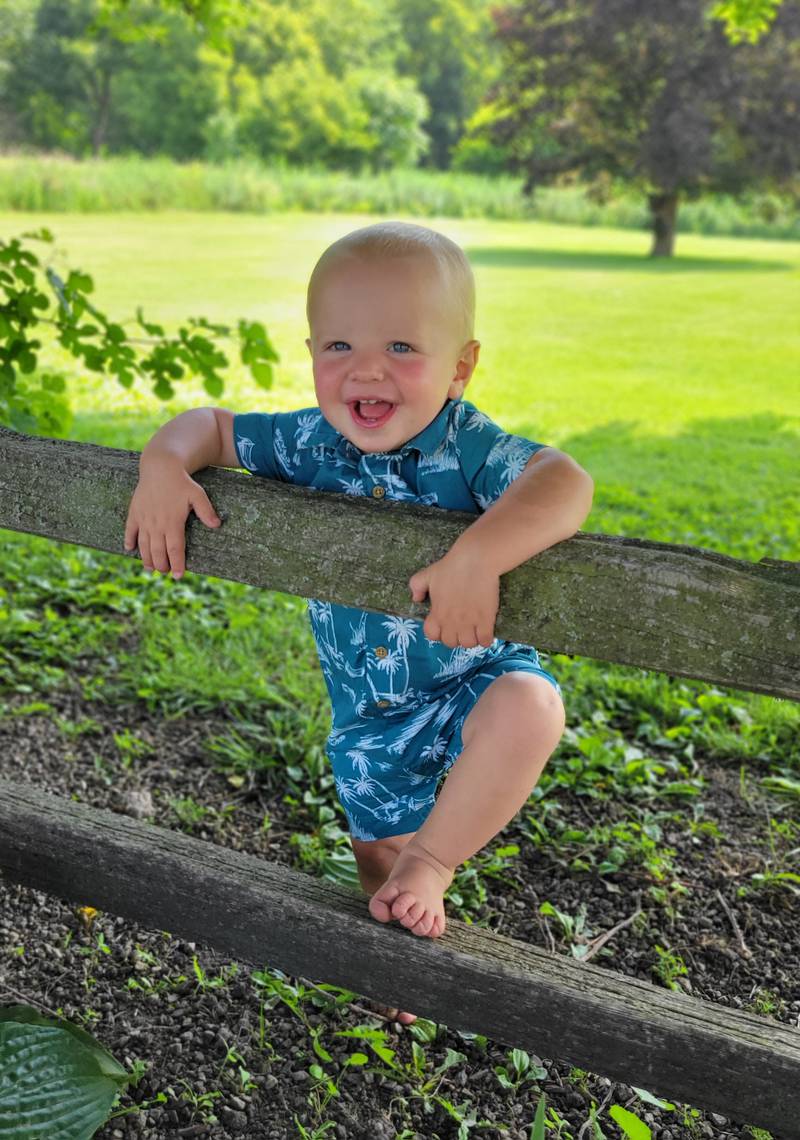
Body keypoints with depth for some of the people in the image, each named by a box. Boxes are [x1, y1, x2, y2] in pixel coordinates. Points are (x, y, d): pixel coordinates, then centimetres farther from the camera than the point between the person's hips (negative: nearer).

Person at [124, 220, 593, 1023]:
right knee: (380, 858, 17)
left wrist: (478, 556, -58)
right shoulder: (310, 443, -13)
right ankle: (408, 931, 53)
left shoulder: (467, 445, -25)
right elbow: (212, 423, 0)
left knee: (529, 708, -37)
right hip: (368, 712, 4)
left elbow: (565, 482, -43)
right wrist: (165, 463, -22)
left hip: (472, 682, -3)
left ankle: (436, 858, -11)